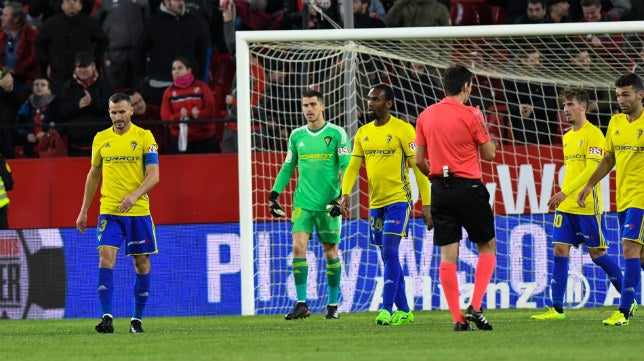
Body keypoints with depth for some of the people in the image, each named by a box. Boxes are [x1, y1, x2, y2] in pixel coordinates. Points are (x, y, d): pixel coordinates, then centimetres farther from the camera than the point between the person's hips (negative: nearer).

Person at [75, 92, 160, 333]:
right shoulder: (101, 139, 8)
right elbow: (93, 175, 18)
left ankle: (137, 318, 16)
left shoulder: (144, 137, -2)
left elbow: (154, 175, -8)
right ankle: (107, 317, -17)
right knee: (106, 258, -14)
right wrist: (83, 211, 16)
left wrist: (135, 195, -26)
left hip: (138, 211, -1)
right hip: (109, 211, 1)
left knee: (141, 263, 4)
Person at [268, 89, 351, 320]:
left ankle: (333, 305, 14)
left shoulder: (336, 134, -3)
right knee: (298, 247, -11)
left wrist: (341, 196, -16)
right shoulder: (297, 136, 9)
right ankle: (302, 304, -9)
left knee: (330, 252, 4)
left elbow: (346, 168, -5)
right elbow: (287, 168, 18)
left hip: (328, 204, -3)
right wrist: (274, 193, 10)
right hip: (303, 203, 3)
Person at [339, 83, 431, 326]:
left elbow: (419, 167, -8)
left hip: (398, 199, -7)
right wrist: (345, 194, -6)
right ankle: (403, 311, 17)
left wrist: (426, 204, -11)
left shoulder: (403, 130, -8)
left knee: (390, 253, -16)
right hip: (375, 203, 7)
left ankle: (387, 309, -18)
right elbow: (353, 166, 11)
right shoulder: (363, 133, 10)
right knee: (388, 258, 9)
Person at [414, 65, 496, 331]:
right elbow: (489, 153, -2)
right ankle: (475, 306, -5)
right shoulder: (470, 115, -9)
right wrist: (483, 127, 12)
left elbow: (419, 160, 9)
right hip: (468, 187, -4)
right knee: (487, 247, 10)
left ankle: (457, 318, 0)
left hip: (440, 189, 4)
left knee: (448, 255, 4)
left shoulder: (425, 116, 6)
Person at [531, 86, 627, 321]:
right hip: (566, 205, 7)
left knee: (597, 253, -1)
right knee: (560, 251, -1)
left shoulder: (593, 134, -10)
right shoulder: (567, 137, 15)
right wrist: (561, 197, 17)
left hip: (588, 205, -7)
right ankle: (556, 308, -1)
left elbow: (592, 169, -18)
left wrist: (565, 192, -24)